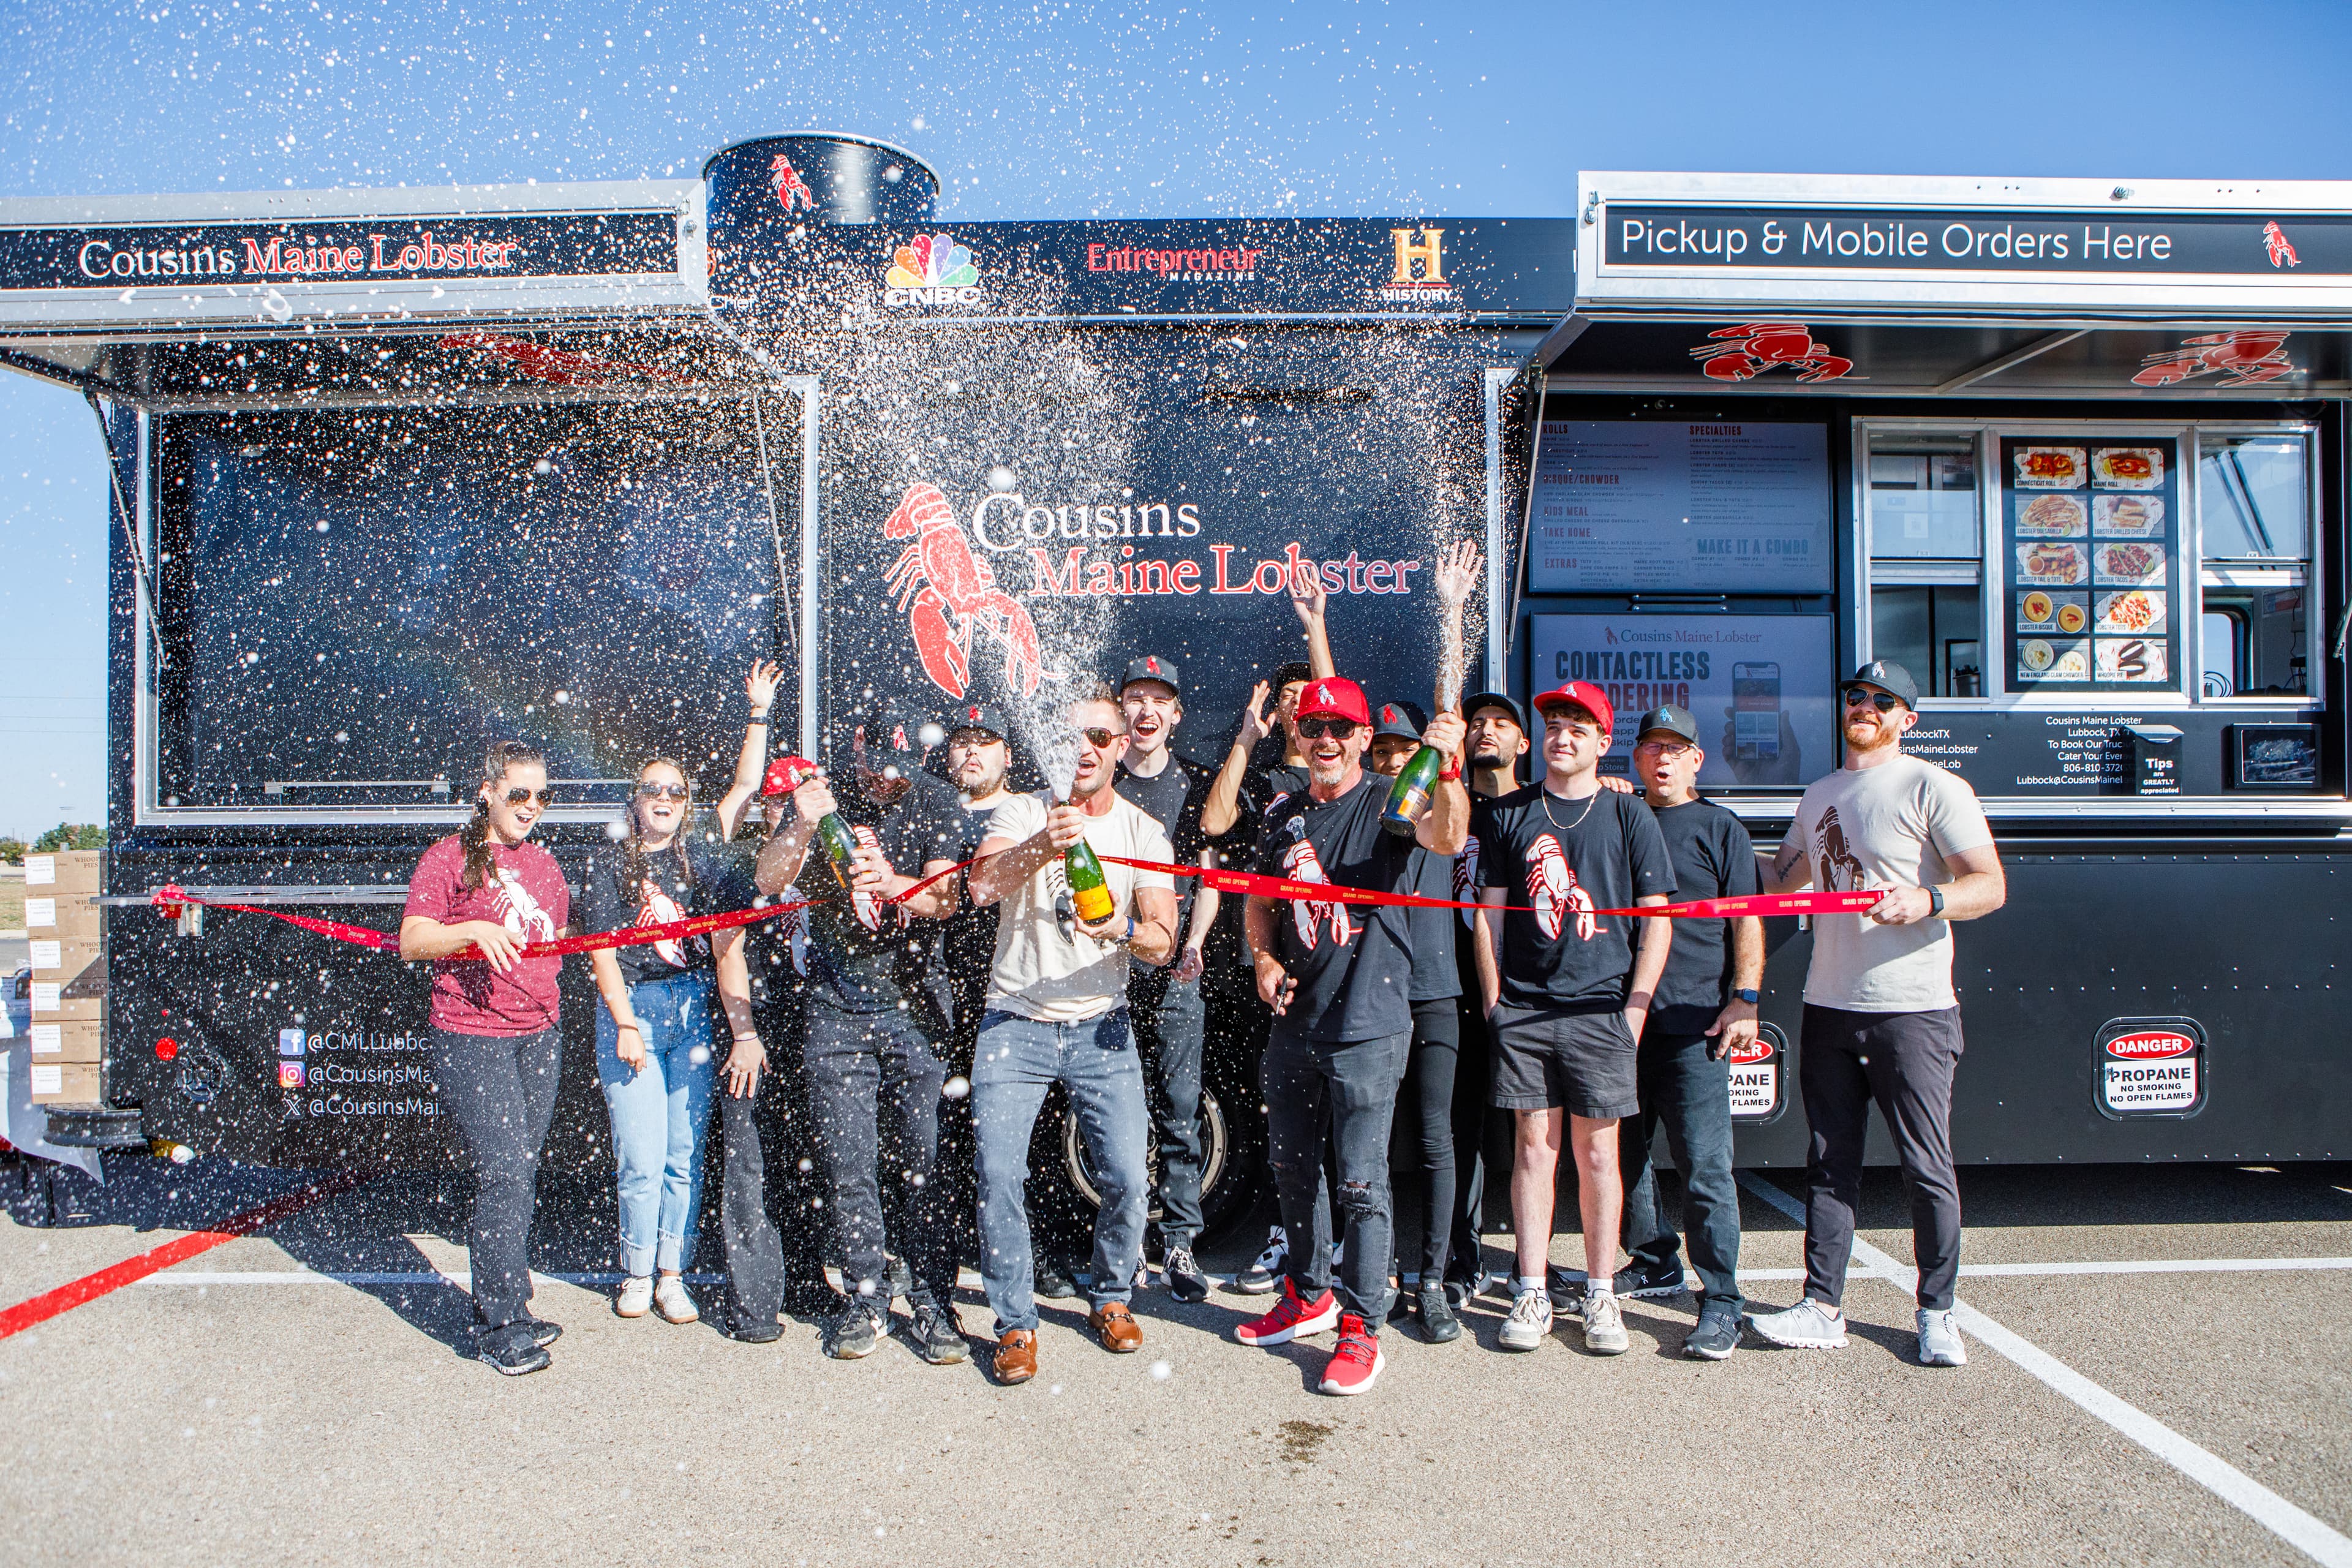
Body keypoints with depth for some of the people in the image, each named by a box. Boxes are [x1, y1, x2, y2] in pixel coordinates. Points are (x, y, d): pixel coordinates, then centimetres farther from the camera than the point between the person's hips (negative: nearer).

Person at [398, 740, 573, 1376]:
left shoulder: (545, 866, 17)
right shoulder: (450, 857, -2)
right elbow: (410, 942, -10)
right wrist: (473, 930, -23)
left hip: (540, 1037, 6)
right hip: (471, 1038, -6)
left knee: (520, 1176, 9)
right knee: (504, 1175, -10)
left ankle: (502, 1314, 20)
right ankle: (502, 1327, 1)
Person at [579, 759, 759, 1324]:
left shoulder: (708, 863, 6)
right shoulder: (608, 864, 7)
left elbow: (729, 950, -4)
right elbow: (602, 950, 3)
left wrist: (744, 1032, -12)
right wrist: (627, 1025, -6)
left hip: (696, 1008, 1)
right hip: (630, 1008, -1)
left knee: (686, 1156, 3)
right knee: (642, 1159, -3)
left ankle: (672, 1276, 18)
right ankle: (636, 1273, 19)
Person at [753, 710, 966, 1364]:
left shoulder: (936, 806, 2)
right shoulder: (825, 805, 4)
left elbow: (943, 898, -10)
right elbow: (768, 881, -6)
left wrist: (893, 886, -31)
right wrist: (802, 826, -25)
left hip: (913, 1006, -1)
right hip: (837, 1010, 1)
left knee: (921, 1163, 1)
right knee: (850, 1167, 2)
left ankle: (931, 1303, 14)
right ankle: (867, 1301, 17)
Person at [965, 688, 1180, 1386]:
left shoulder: (1143, 831, 2)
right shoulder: (1026, 812, -2)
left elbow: (1164, 941, -7)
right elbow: (982, 883, -22)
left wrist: (1124, 930, -29)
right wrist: (1043, 845, -40)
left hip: (1100, 1025, 1)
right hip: (1015, 1021, -1)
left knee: (1127, 1178, -4)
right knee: (998, 1176, -8)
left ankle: (1112, 1298, 23)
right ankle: (1016, 1324, 12)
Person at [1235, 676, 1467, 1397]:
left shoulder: (1388, 802, -6)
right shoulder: (1287, 816, 11)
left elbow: (1446, 837, -27)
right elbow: (1259, 899, 22)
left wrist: (1447, 770, -45)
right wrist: (1264, 959, 5)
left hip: (1368, 1027, -6)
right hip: (1294, 1022, 6)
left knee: (1362, 1182, -1)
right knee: (1292, 1168, 18)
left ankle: (1361, 1329, 14)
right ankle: (1308, 1296, 37)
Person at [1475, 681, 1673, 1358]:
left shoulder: (1629, 815, 5)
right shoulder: (1509, 813, 9)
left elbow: (1658, 919, 4)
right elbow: (1491, 914, 10)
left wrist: (1635, 1005, -3)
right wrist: (1493, 998, 3)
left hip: (1601, 1006, -1)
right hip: (1522, 1007, 1)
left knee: (1598, 1152, 4)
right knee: (1534, 1146, 5)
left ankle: (1601, 1297, 16)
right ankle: (1532, 1294, 13)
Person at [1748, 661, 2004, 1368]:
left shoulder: (1933, 787, -4)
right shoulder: (1818, 796, 16)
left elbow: (1990, 886, -11)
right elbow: (1781, 878, 29)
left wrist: (1928, 900, -27)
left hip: (1911, 1010, -6)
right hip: (1828, 1007, 6)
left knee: (1927, 1168, 1)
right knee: (1830, 1165, 9)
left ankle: (1937, 1314, 17)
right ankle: (1822, 1307, 15)